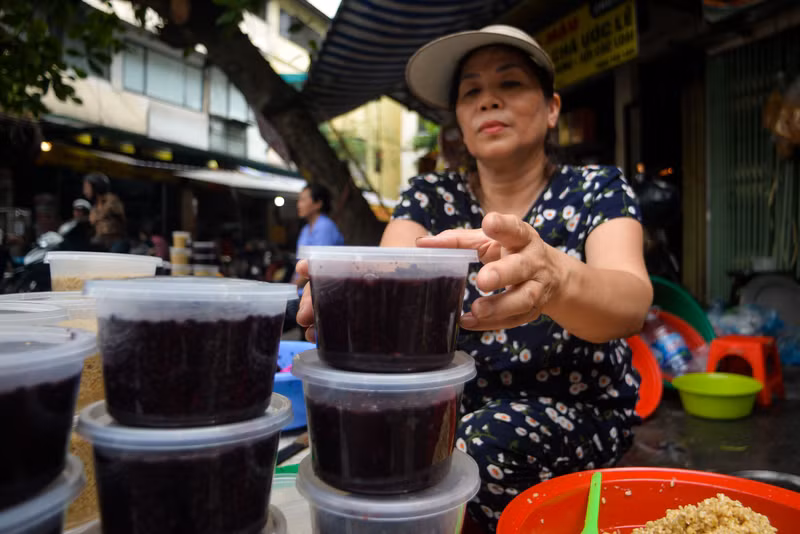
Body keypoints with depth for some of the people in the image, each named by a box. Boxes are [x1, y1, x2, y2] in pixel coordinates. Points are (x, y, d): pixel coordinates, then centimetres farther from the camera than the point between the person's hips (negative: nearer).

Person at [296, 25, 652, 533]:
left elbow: (631, 301, -27)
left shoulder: (597, 190, -7)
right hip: (461, 401, 2)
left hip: (580, 406, -1)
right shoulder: (430, 196, -1)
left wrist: (555, 278, -51)